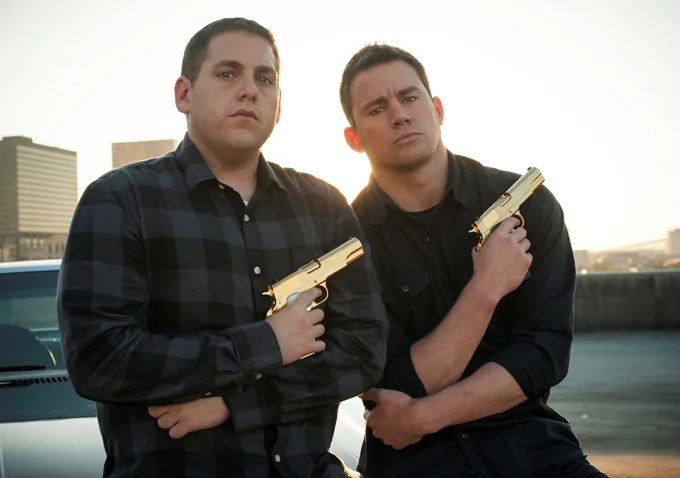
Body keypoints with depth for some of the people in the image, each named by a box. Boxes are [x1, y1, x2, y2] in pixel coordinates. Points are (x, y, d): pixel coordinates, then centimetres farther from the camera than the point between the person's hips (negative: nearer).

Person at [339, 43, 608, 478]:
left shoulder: (526, 203, -1)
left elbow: (545, 351, -7)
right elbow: (397, 390, -9)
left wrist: (422, 416, -14)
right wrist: (485, 288, -14)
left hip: (526, 441, 2)